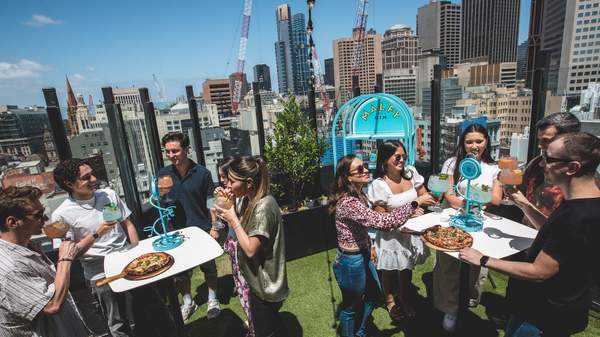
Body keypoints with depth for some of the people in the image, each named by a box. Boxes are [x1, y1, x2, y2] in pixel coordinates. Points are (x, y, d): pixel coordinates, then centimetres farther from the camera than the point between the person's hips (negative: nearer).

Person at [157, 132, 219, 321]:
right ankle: (188, 302, 39)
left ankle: (212, 300, 36)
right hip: (176, 232, 2)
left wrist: (214, 227, -8)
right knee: (180, 272, 16)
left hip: (202, 230, -2)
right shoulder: (162, 174, -2)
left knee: (209, 268, 14)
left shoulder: (202, 173, -9)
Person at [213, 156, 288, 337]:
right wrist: (228, 211, -5)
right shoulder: (250, 200, 1)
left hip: (265, 287, -9)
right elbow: (244, 233, 4)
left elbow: (251, 249, -26)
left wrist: (233, 220, -20)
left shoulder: (263, 207, -27)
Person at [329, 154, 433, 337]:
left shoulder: (358, 195, 0)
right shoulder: (349, 203, -31)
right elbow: (383, 221, -37)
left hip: (363, 256, 10)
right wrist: (415, 203, -30)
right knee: (350, 306, 14)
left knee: (373, 294, 27)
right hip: (351, 262, -10)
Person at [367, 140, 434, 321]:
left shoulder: (411, 172, -9)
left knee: (407, 268, 24)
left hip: (411, 231, 4)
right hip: (391, 235, -4)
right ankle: (390, 301, 46)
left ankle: (405, 299, 50)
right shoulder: (378, 185, -23)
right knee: (389, 270, 17)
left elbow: (424, 196, 5)